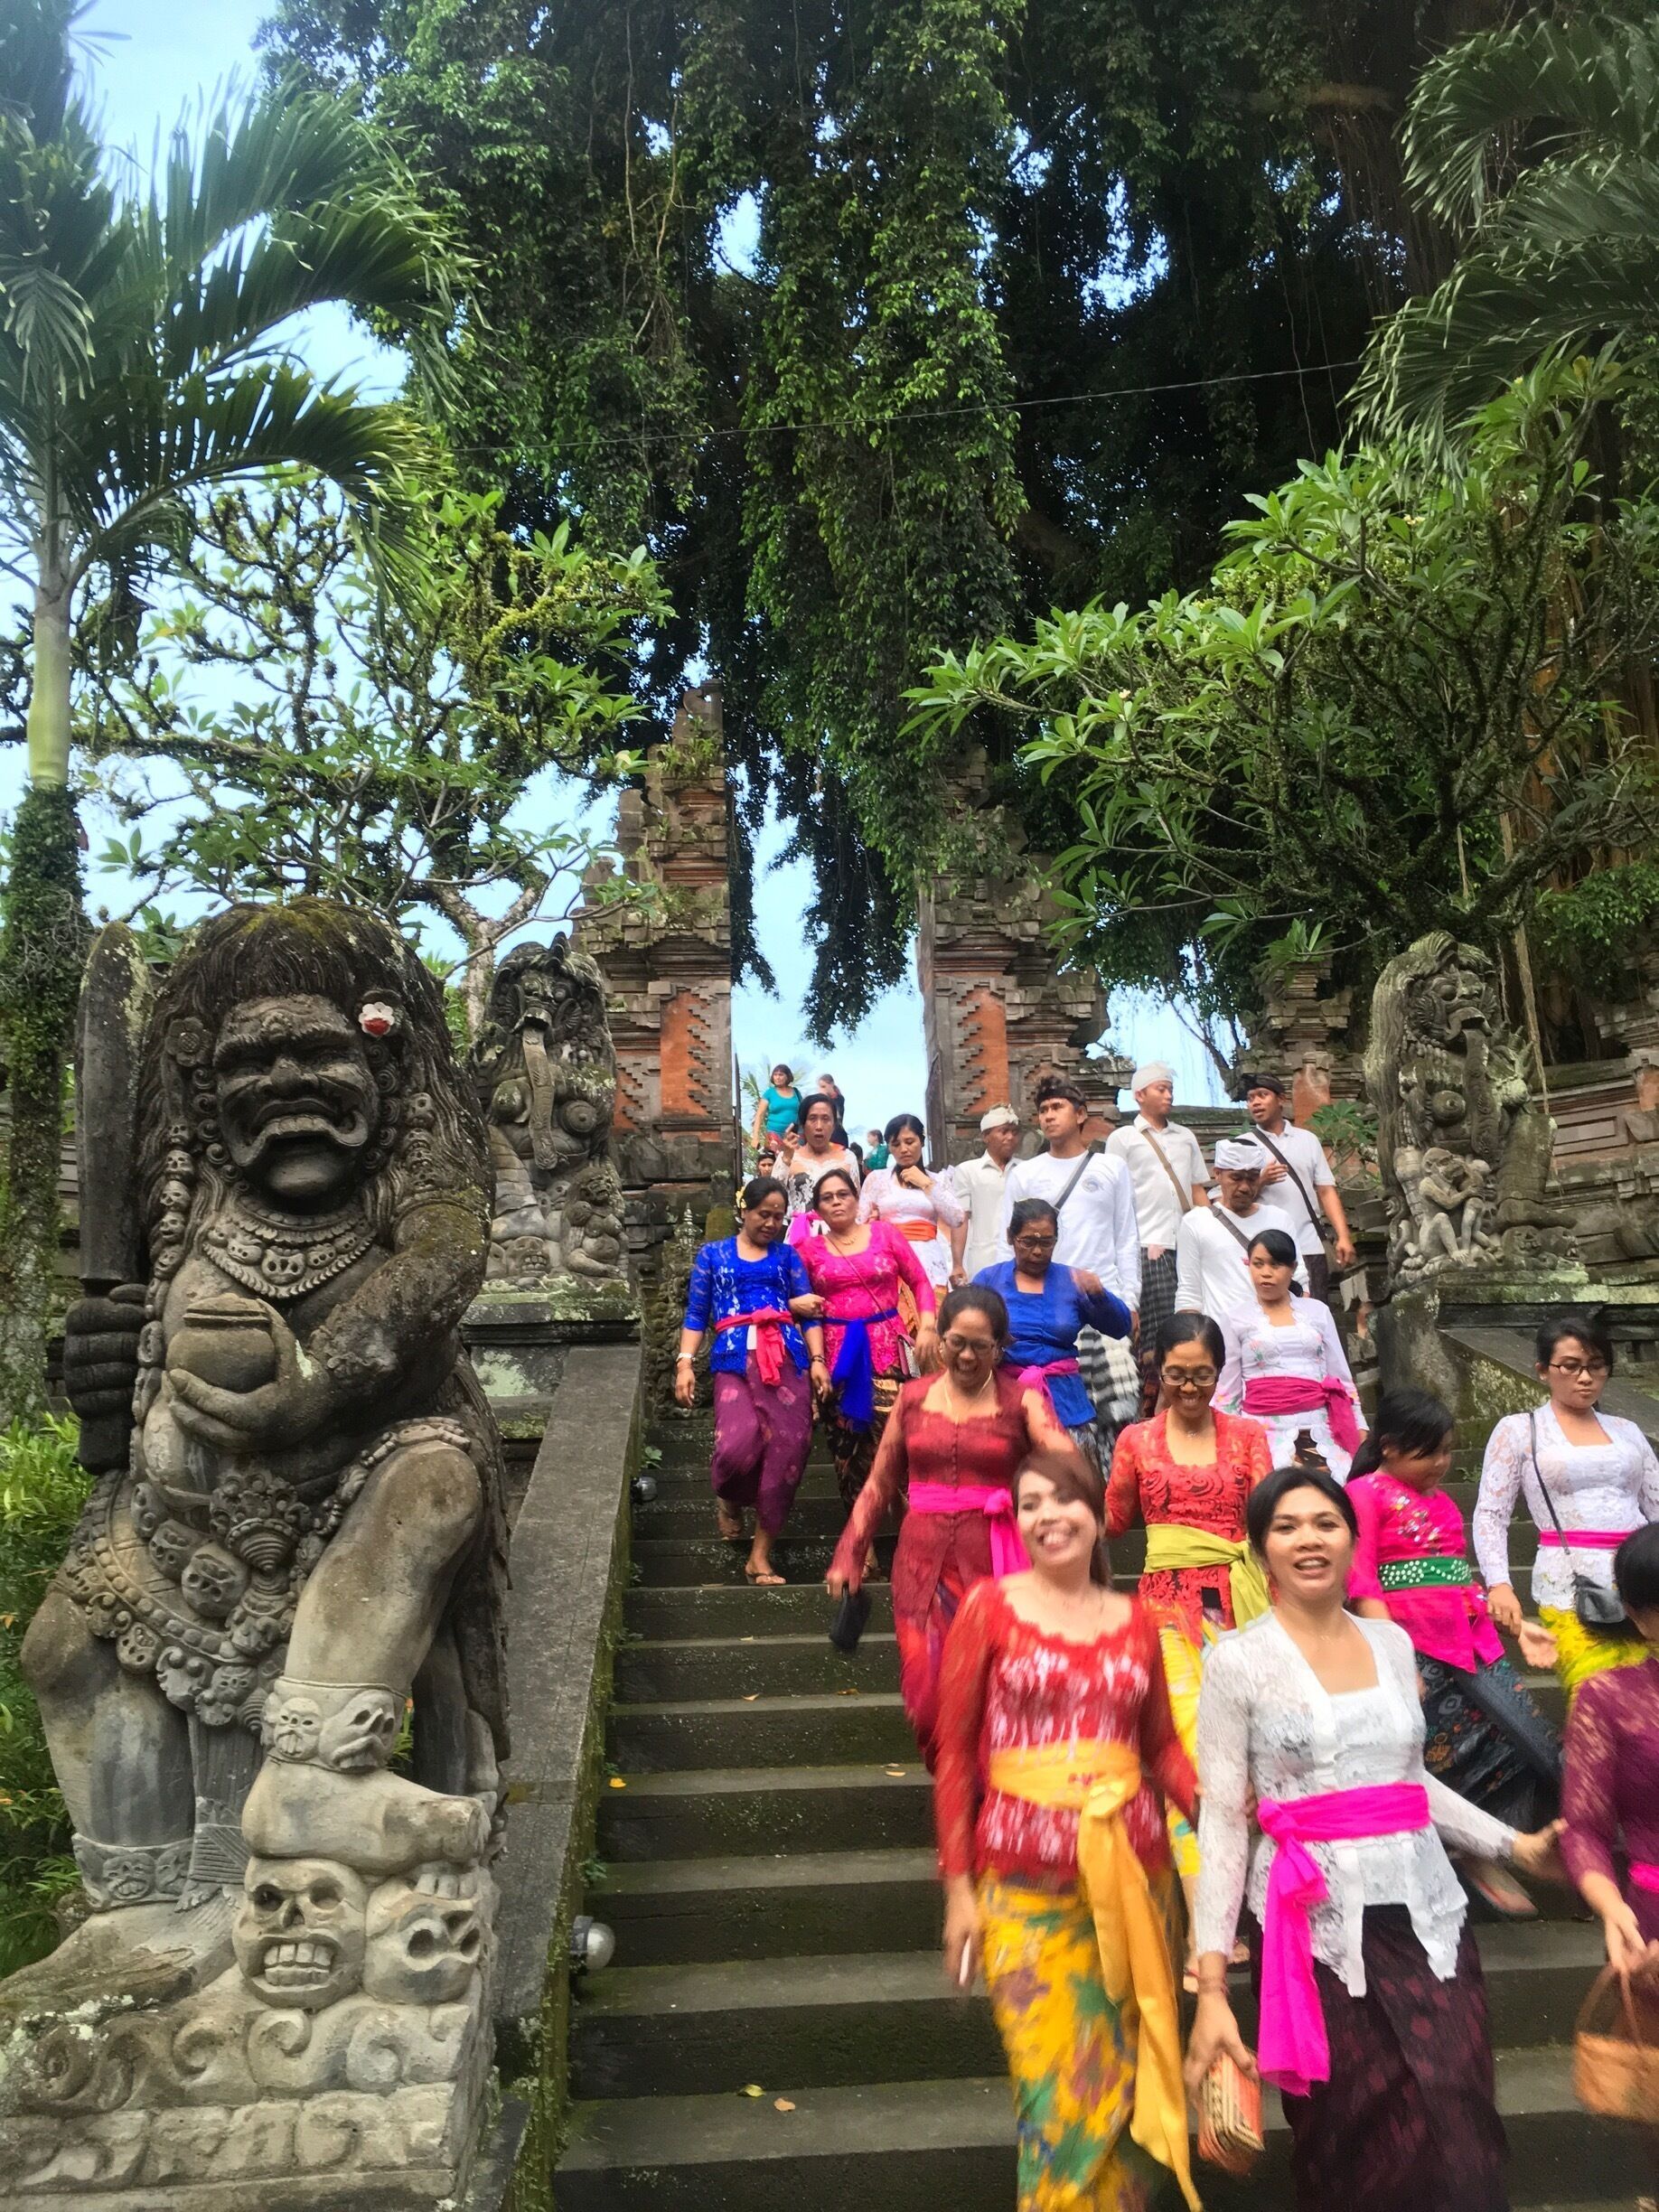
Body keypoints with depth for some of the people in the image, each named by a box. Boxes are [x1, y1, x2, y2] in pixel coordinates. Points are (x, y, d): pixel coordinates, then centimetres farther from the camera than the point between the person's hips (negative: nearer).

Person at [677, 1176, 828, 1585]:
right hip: (735, 1361, -2)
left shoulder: (787, 1255, 18)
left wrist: (818, 1360, -3)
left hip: (788, 1359, 2)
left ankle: (760, 1554, 5)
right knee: (739, 1442, -22)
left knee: (788, 1450, -8)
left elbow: (808, 1311, 11)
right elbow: (696, 1315, 11)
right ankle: (728, 1498, 16)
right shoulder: (713, 1255, 17)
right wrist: (685, 1363, -1)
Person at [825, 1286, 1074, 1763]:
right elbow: (879, 1484, 13)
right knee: (927, 1690, 3)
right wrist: (848, 1556, 8)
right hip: (924, 1562, 3)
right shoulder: (914, 1396, 7)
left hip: (994, 1563, -2)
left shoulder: (1022, 1400, -1)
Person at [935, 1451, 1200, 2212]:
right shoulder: (990, 1607, -3)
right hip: (1025, 1881, -3)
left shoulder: (1133, 1620, 7)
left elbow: (1162, 1743, 11)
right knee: (1056, 2092, -1)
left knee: (1129, 2080, 12)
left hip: (1132, 1869, 3)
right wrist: (958, 1885, -4)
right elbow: (955, 1749, -2)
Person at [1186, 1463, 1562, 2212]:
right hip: (1321, 1925, -3)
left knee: (1459, 2147, -1)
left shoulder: (1393, 1642, 8)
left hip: (1427, 1912, 4)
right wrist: (1211, 1987, -8)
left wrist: (1512, 1844, 15)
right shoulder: (1238, 1661, -6)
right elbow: (1221, 1823, -6)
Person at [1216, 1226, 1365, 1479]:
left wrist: (1360, 1430, 10)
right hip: (1264, 1430, -2)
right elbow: (1227, 1391, 8)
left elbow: (1341, 1377, 16)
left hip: (1320, 1429, 2)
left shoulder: (1317, 1311, 14)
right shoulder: (1235, 1318, 9)